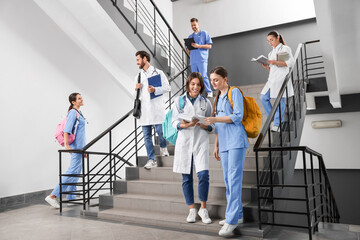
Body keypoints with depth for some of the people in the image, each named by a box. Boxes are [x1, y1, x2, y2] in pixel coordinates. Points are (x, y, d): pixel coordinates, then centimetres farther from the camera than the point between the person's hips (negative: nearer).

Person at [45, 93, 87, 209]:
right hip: (76, 146, -10)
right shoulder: (73, 112, -10)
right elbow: (67, 129, -21)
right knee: (72, 172, -12)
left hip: (79, 147, 10)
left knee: (76, 173, 11)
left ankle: (70, 198, 16)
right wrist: (66, 145, -32)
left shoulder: (78, 112, 19)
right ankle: (53, 196, -9)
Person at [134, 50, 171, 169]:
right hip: (144, 110, 4)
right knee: (147, 136, 2)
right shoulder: (138, 76, 20)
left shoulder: (158, 72, 5)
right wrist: (136, 89, 2)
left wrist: (155, 90, -16)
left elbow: (167, 87, -1)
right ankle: (151, 160, 9)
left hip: (156, 109, -4)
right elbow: (136, 96, 24)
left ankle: (163, 147, 25)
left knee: (160, 131, -7)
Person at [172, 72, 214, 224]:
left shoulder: (206, 102, 10)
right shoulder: (179, 101, 9)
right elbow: (174, 122, 4)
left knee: (203, 175, -12)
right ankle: (191, 209, 19)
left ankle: (203, 209, 8)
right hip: (184, 141, 0)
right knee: (186, 178, 4)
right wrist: (184, 125, -16)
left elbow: (211, 125, 10)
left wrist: (205, 125, -12)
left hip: (201, 141, 0)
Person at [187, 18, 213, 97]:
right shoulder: (190, 36, 20)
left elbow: (209, 46, -1)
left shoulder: (204, 33, 7)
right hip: (193, 60, 5)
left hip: (202, 59, -5)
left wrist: (199, 46, -13)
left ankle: (209, 92, -2)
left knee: (203, 76, -11)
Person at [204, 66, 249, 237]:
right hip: (224, 143, 8)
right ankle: (237, 215, 17)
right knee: (228, 180, 8)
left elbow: (238, 116, -11)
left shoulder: (235, 92, 0)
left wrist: (215, 119, -16)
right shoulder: (217, 98, 22)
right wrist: (216, 145, 19)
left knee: (234, 179, -11)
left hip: (236, 141, -8)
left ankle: (231, 220, -9)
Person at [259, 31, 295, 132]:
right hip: (272, 79, 7)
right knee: (263, 97, -5)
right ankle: (274, 118, 7)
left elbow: (291, 62, -11)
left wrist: (275, 62, -18)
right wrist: (266, 67, 1)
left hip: (282, 77, -7)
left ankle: (276, 124, -3)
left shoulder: (285, 48, 4)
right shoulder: (271, 53, 23)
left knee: (280, 100, -8)